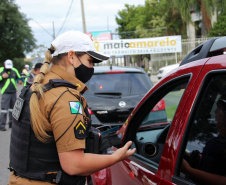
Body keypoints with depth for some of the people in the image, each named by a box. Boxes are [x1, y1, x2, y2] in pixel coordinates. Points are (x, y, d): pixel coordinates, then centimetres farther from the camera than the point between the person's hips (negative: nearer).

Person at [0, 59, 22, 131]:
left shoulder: (14, 70, 7)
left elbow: (18, 77, 21)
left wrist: (20, 80, 0)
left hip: (13, 92, 5)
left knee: (13, 108, 12)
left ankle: (11, 123, 23)